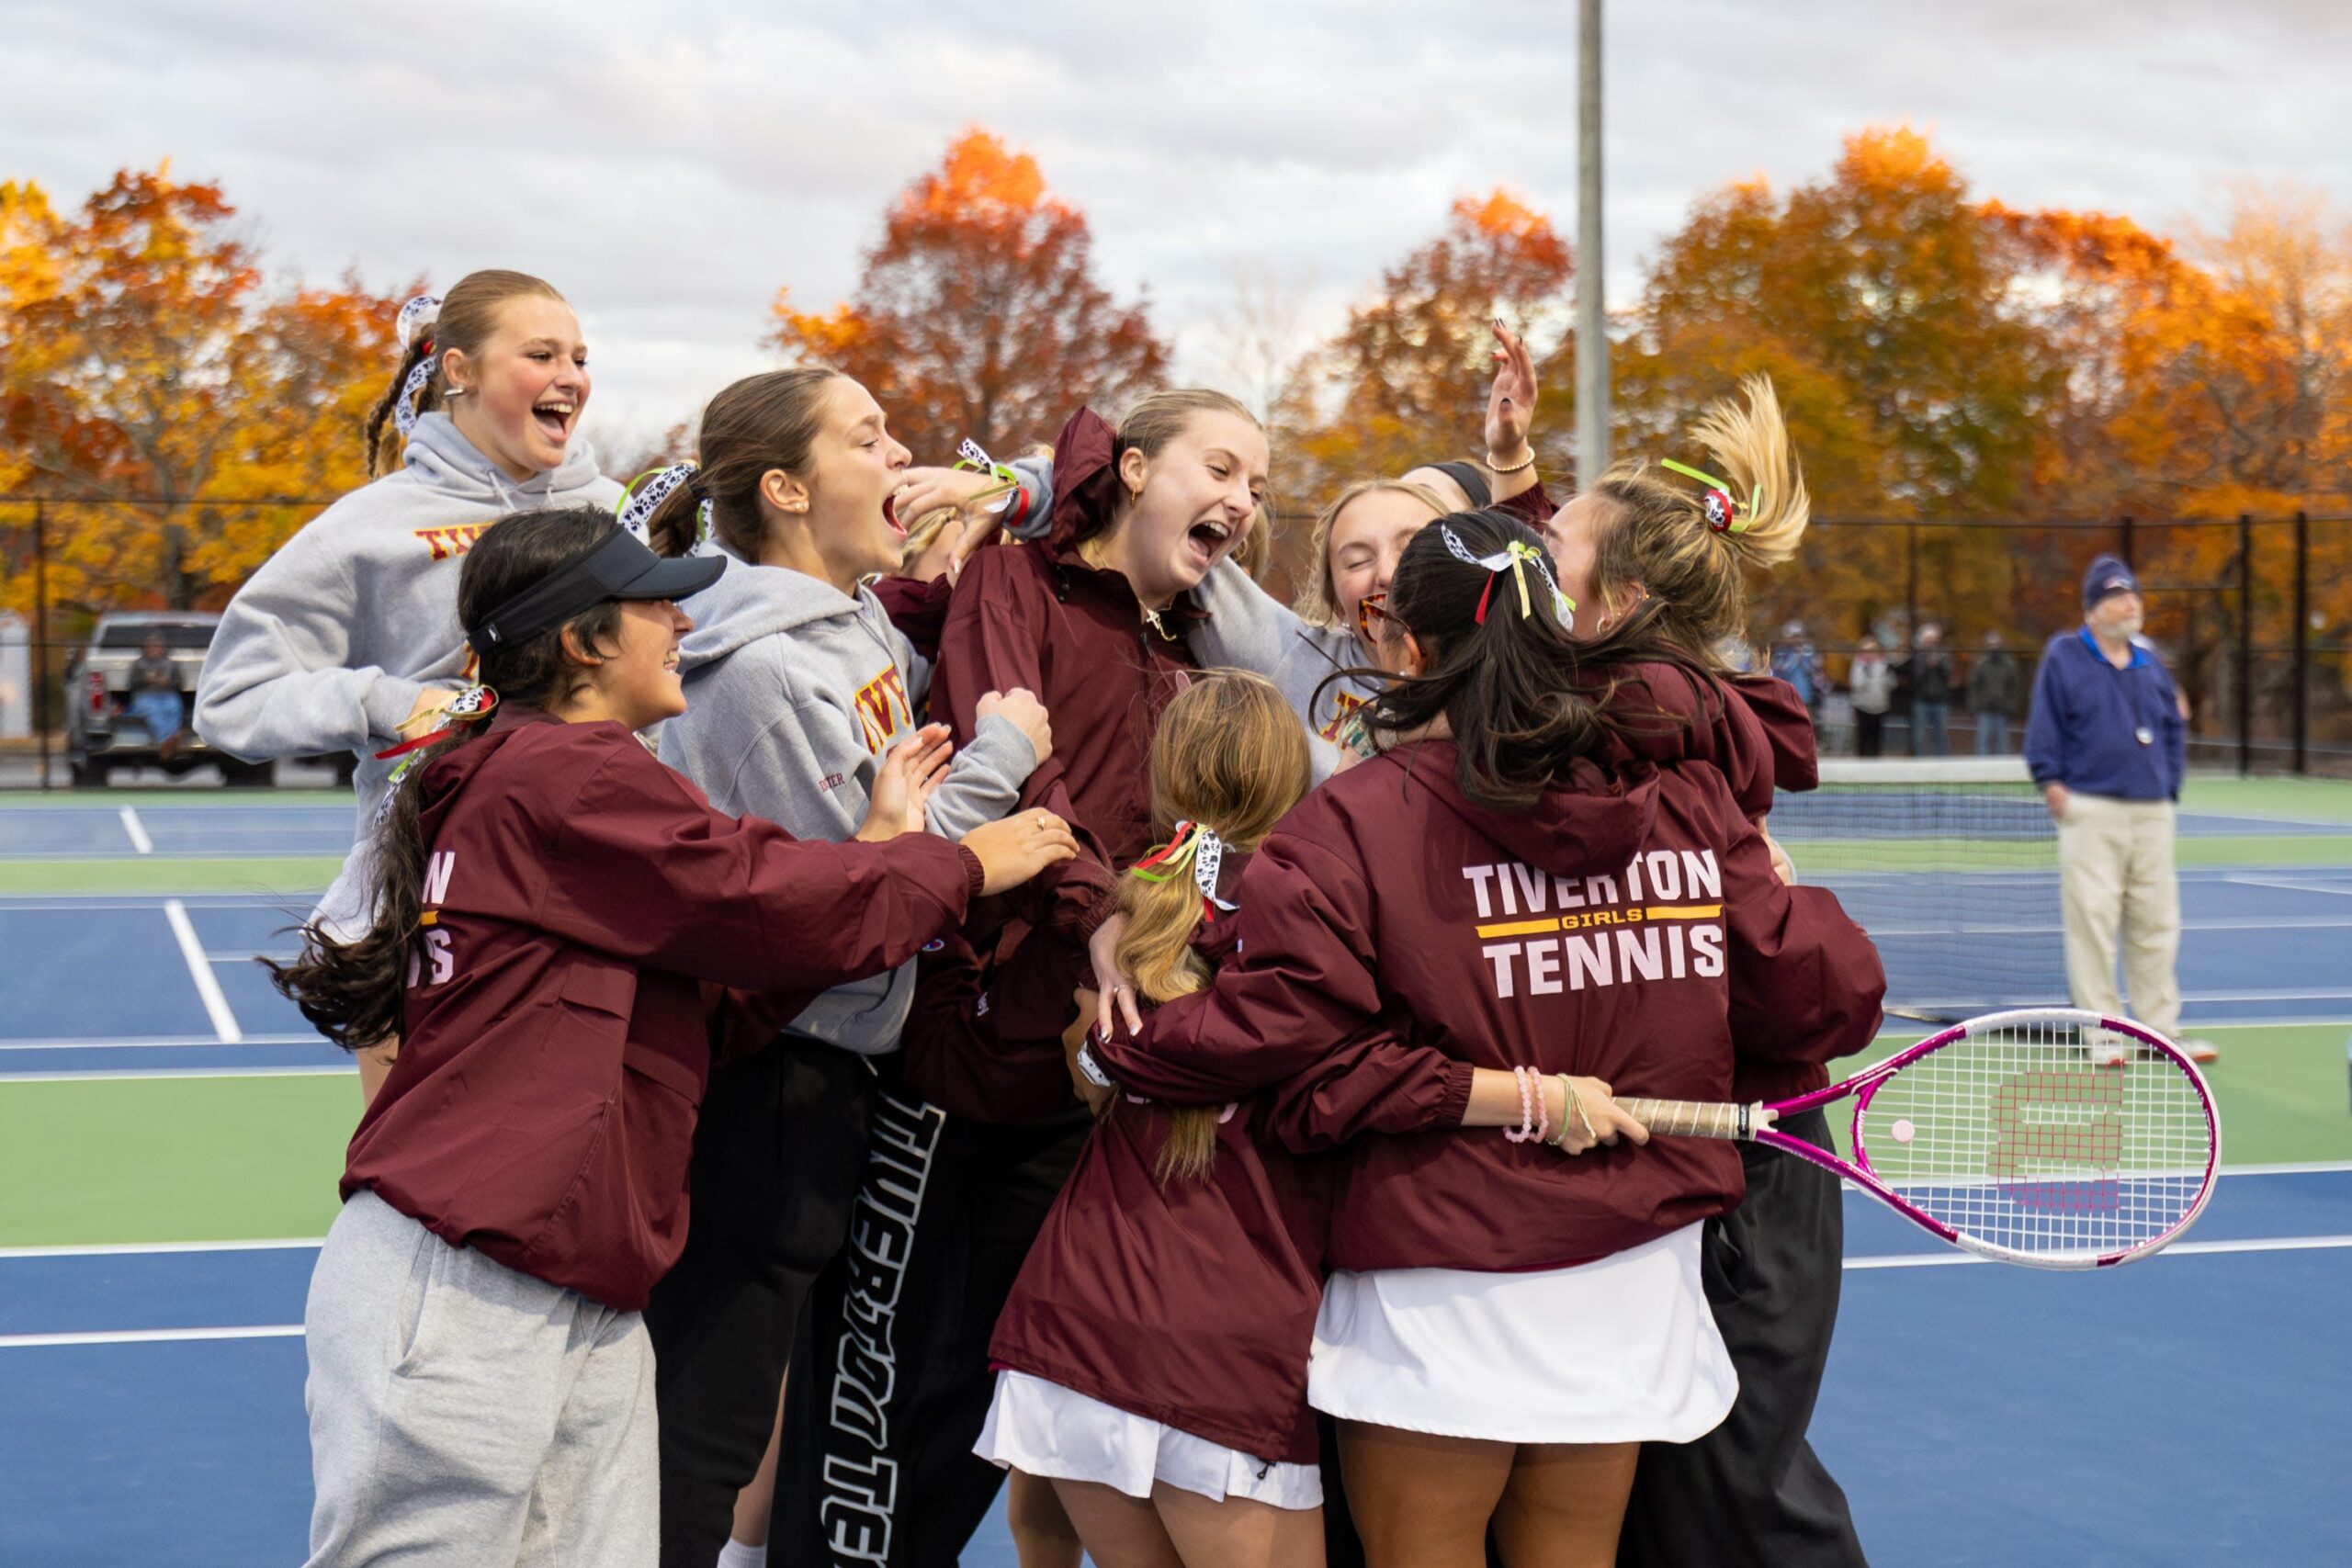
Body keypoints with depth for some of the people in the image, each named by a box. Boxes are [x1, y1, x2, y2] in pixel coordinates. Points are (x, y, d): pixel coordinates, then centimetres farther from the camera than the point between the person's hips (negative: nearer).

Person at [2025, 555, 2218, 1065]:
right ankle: (2103, 1031, 2)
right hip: (2091, 812, -5)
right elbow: (2044, 725, -1)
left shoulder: (2150, 664, 14)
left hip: (2151, 812, 5)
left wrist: (2170, 784, 13)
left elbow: (2175, 728, 23)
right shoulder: (2063, 658, 0)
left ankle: (2161, 1028, 15)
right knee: (2092, 921, -6)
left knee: (2156, 925, 7)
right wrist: (2051, 780, -10)